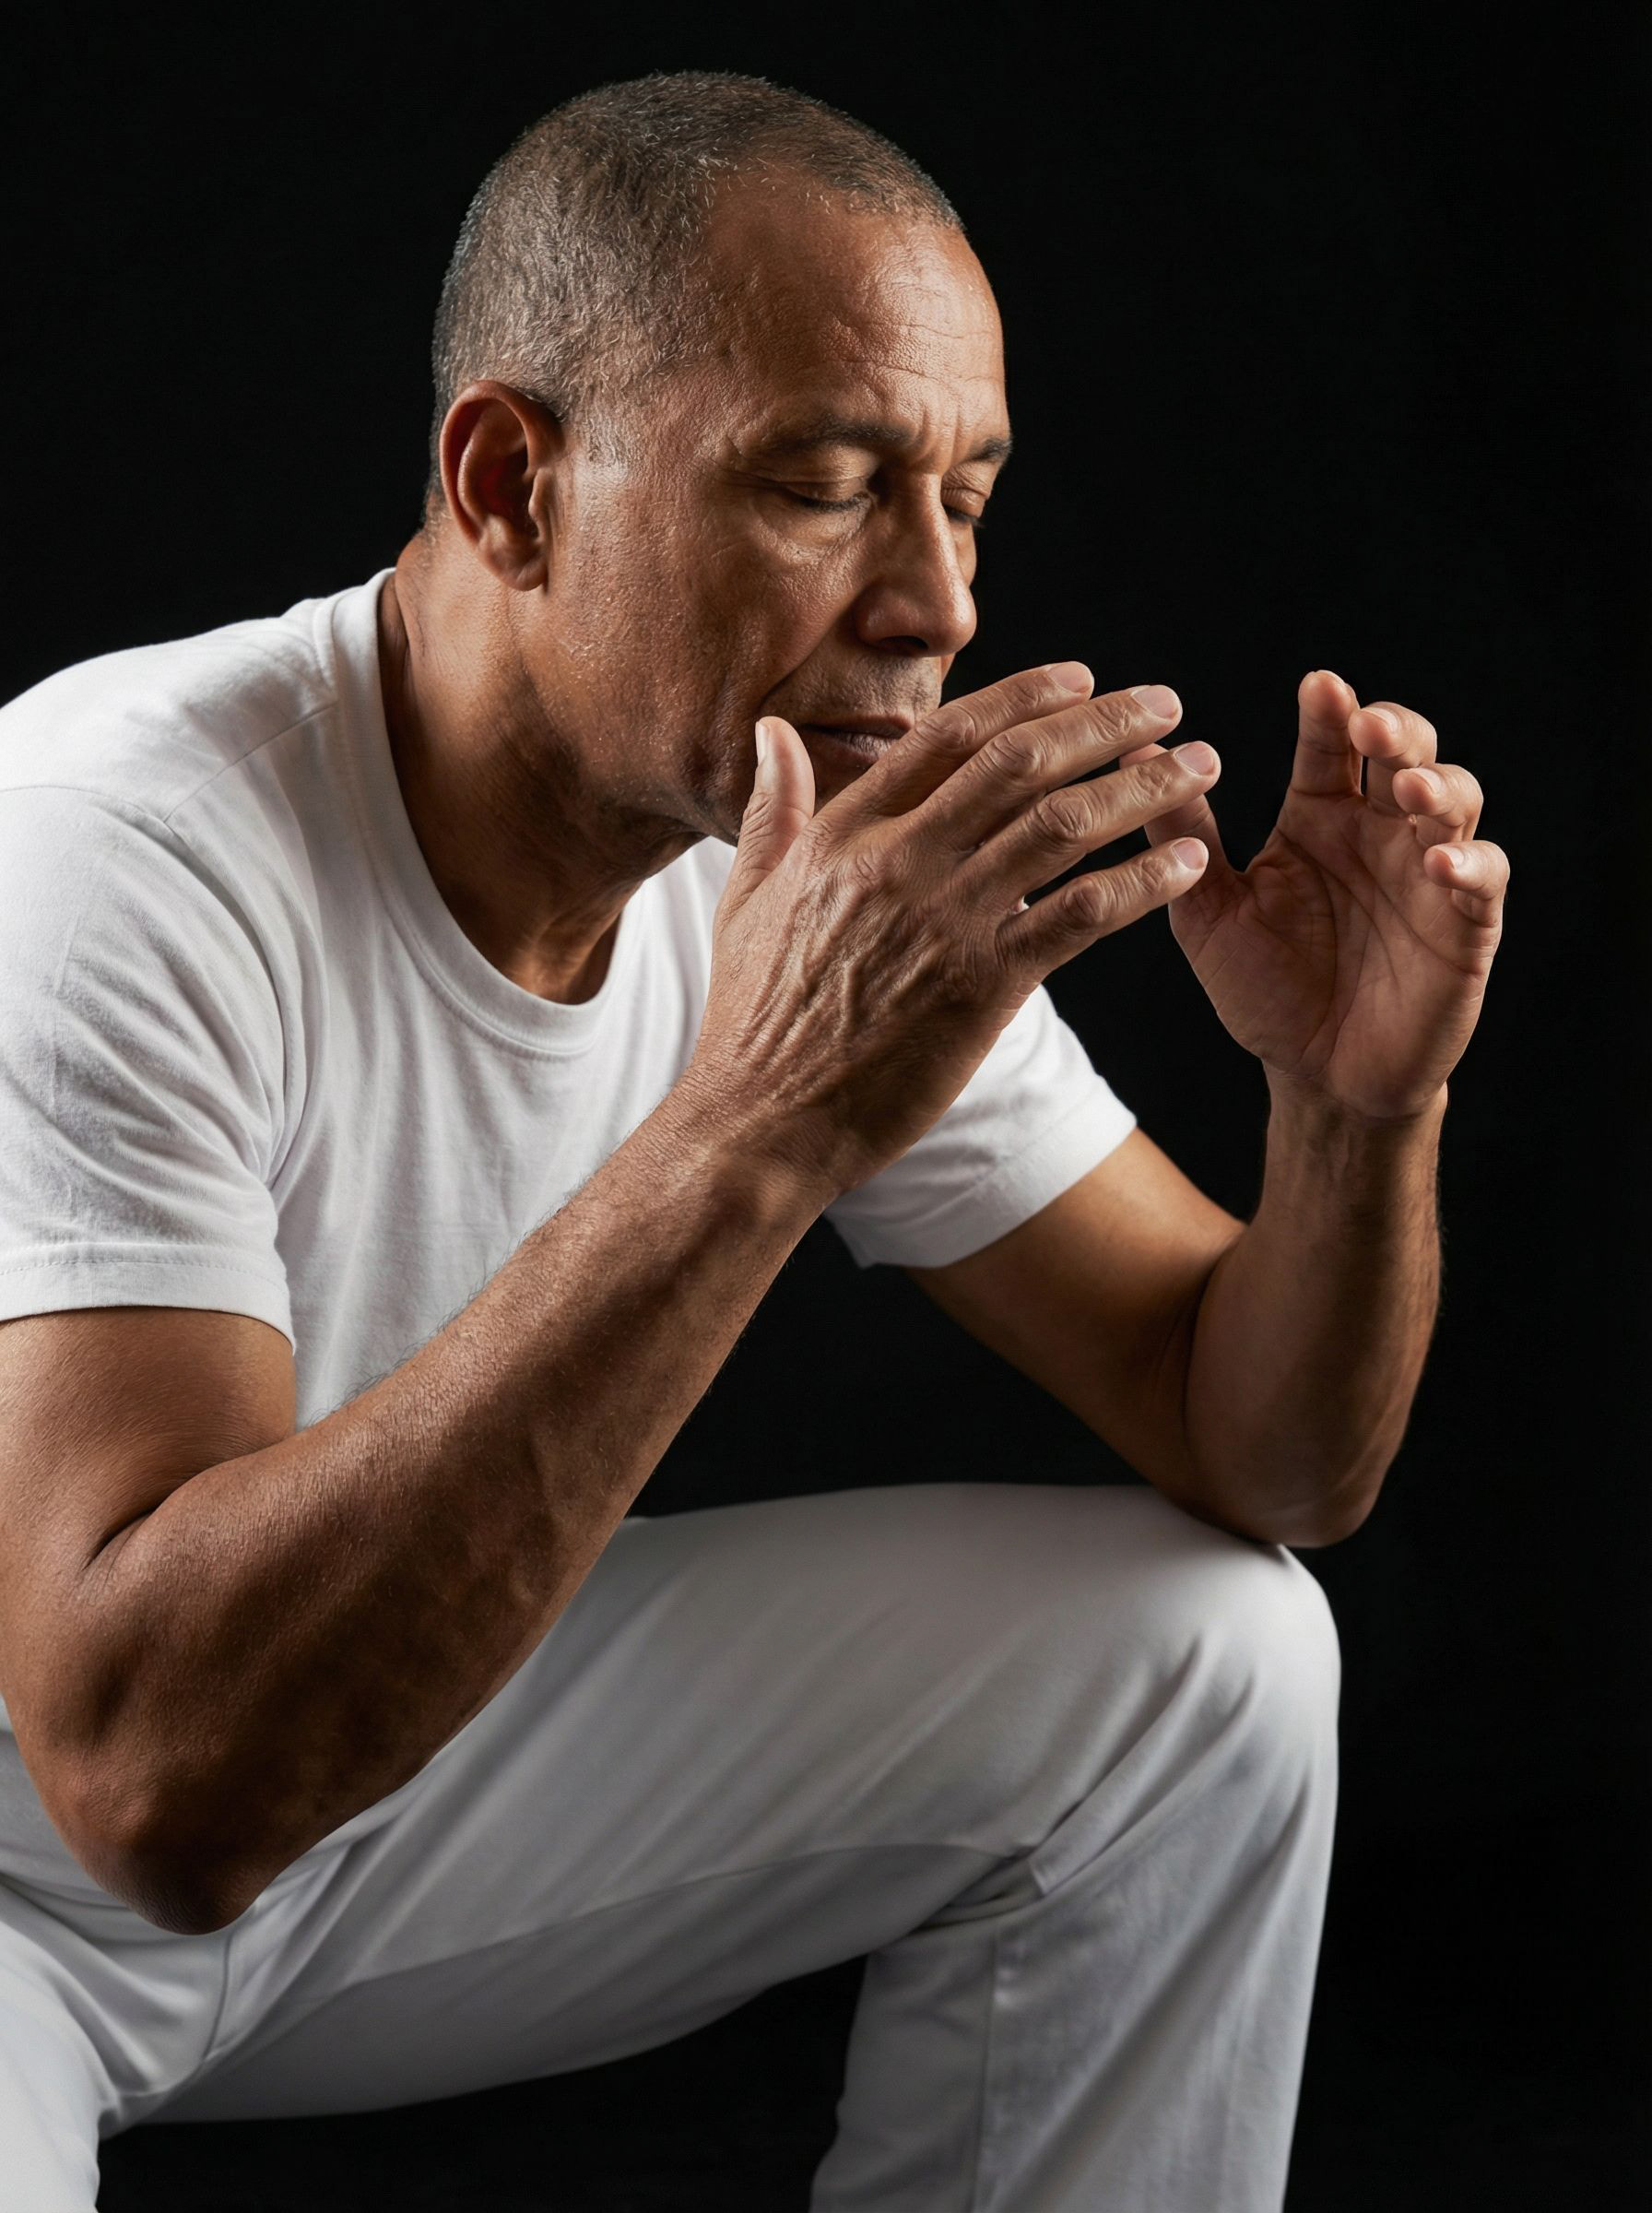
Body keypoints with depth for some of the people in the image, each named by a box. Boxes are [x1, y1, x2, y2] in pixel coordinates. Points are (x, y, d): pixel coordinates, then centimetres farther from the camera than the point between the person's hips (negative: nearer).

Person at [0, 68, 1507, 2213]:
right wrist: (759, 1120, -45)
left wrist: (1361, 1105, -25)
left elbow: (1269, 1467, -3)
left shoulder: (874, 878, -10)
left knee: (1201, 1652, -5)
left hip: (397, 1763, 6)